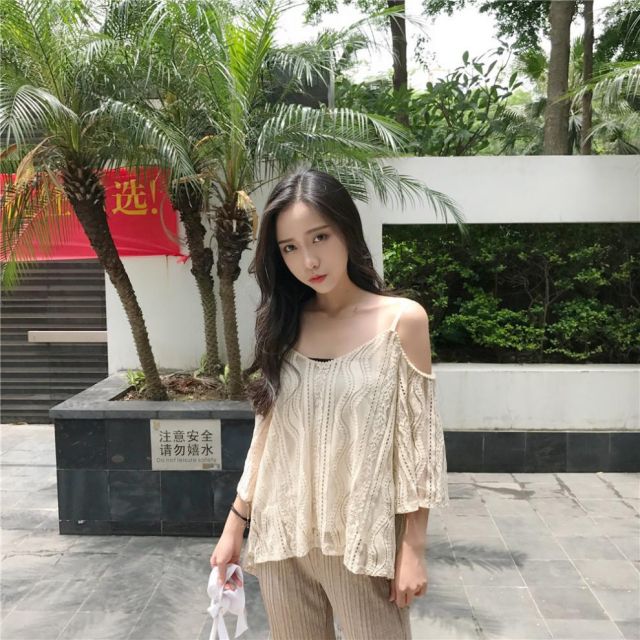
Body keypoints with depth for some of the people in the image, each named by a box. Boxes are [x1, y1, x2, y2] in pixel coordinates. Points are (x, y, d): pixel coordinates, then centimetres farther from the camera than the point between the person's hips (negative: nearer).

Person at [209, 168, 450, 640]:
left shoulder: (401, 320, -8)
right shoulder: (284, 325, 4)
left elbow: (418, 440, -7)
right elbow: (268, 433, 8)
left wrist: (414, 548, -8)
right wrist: (236, 524, 8)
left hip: (362, 538, -3)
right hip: (281, 536, 4)